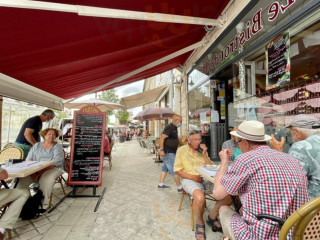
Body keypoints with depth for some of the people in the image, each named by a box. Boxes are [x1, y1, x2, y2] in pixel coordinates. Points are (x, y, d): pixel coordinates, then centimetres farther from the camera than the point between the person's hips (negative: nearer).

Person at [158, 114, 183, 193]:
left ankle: (161, 184, 28)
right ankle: (180, 188, 5)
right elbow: (162, 138, -23)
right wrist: (161, 150, -27)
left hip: (171, 152, 10)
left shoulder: (174, 128, 14)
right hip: (168, 152, -10)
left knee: (165, 168, 16)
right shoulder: (169, 127, -18)